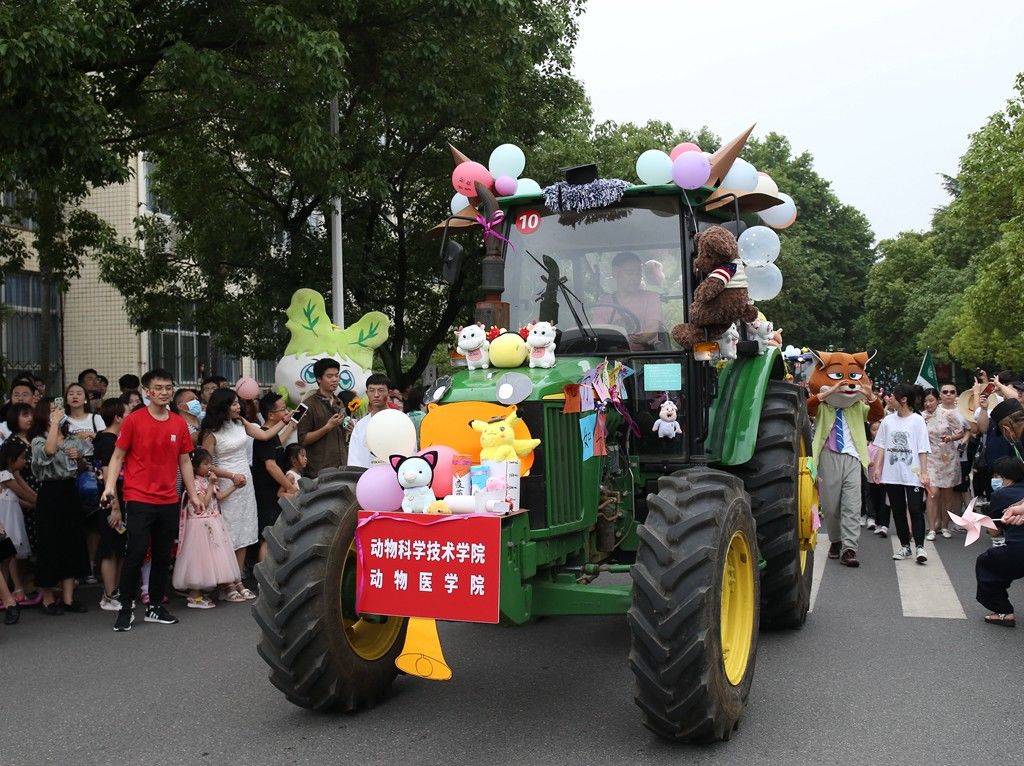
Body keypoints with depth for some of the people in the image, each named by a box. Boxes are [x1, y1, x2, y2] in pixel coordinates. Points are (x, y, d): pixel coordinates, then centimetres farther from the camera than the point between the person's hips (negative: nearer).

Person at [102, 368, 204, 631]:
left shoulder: (179, 423, 7)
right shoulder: (133, 420, -4)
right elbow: (118, 456, -1)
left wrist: (193, 495, 14)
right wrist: (109, 486, -14)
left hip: (169, 501, 4)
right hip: (139, 500, -4)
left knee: (163, 556, 10)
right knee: (135, 554, -6)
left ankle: (156, 606, 22)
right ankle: (126, 609, 8)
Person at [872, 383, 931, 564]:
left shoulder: (917, 420, -3)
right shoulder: (888, 420, 8)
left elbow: (923, 449, -5)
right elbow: (882, 446, 10)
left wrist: (924, 473, -9)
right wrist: (877, 467, 1)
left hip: (913, 474, -4)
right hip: (892, 474, 5)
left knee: (915, 510, -7)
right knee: (898, 510, 9)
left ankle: (920, 546, -2)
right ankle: (905, 546, 18)